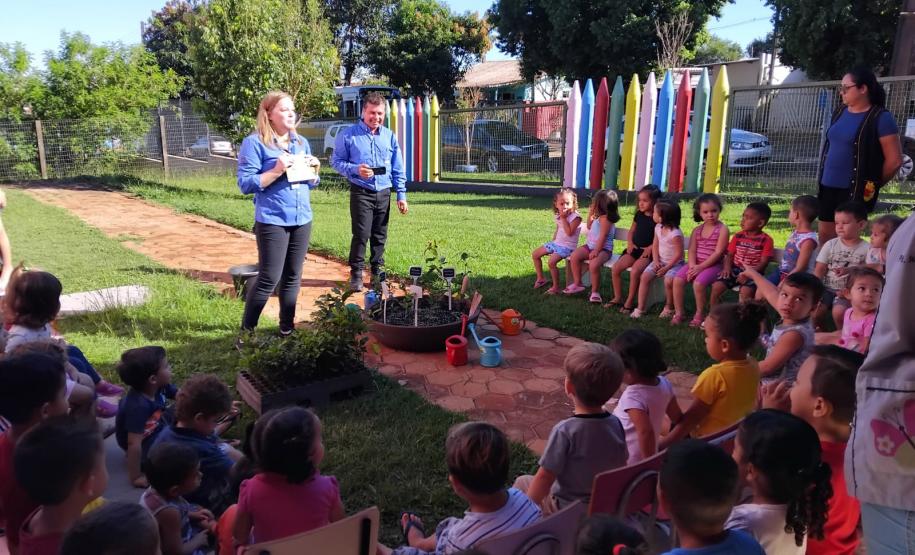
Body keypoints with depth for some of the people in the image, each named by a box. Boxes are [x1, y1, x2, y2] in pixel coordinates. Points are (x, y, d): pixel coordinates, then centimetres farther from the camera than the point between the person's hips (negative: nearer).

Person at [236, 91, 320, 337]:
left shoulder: (301, 142, 13)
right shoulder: (255, 143, -7)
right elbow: (245, 184, -12)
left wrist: (314, 171, -1)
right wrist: (276, 171, -21)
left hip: (302, 219, 6)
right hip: (272, 221, -6)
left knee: (293, 277, 12)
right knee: (269, 279, -5)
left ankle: (287, 328, 25)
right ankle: (246, 332, 10)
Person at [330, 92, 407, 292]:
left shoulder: (390, 136, 8)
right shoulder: (348, 135, -2)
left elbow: (398, 169, 11)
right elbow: (336, 161, 0)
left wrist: (401, 194, 7)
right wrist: (355, 169, -18)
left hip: (384, 193, 4)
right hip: (361, 192, -4)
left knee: (380, 236, 10)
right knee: (361, 235, -7)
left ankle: (377, 271, 22)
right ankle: (356, 273, 5)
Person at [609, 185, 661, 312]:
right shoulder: (639, 214, 11)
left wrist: (650, 248, -20)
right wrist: (630, 243, 4)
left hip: (648, 252, -6)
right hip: (635, 249, 6)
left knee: (635, 271, -31)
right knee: (615, 268, -12)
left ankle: (629, 302, -15)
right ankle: (617, 298, 4)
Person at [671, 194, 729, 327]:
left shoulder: (722, 229, -5)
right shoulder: (697, 230, 11)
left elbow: (718, 252, -12)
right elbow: (692, 251, 4)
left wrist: (700, 267, -16)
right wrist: (692, 266, -15)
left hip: (712, 265, -5)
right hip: (695, 264, 5)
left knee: (698, 283, -30)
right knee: (677, 279, -19)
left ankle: (700, 314, -8)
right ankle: (679, 313, -7)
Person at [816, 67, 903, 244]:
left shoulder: (881, 118, -10)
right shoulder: (840, 112, 10)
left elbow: (894, 160, -10)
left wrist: (873, 184, 0)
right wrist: (824, 177, 15)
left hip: (855, 190, -6)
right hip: (828, 186, 6)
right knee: (825, 235, 9)